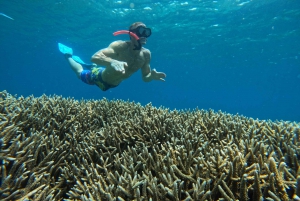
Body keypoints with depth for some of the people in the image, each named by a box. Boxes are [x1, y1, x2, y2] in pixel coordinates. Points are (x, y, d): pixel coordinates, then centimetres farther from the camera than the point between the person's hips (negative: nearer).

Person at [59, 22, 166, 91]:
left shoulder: (146, 54, -20)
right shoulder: (120, 46, -35)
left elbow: (145, 77, -9)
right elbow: (95, 57, -47)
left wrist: (152, 76, -31)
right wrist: (113, 62, -65)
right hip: (99, 77, -5)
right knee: (80, 73, 26)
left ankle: (90, 66, 61)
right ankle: (68, 55, 48)